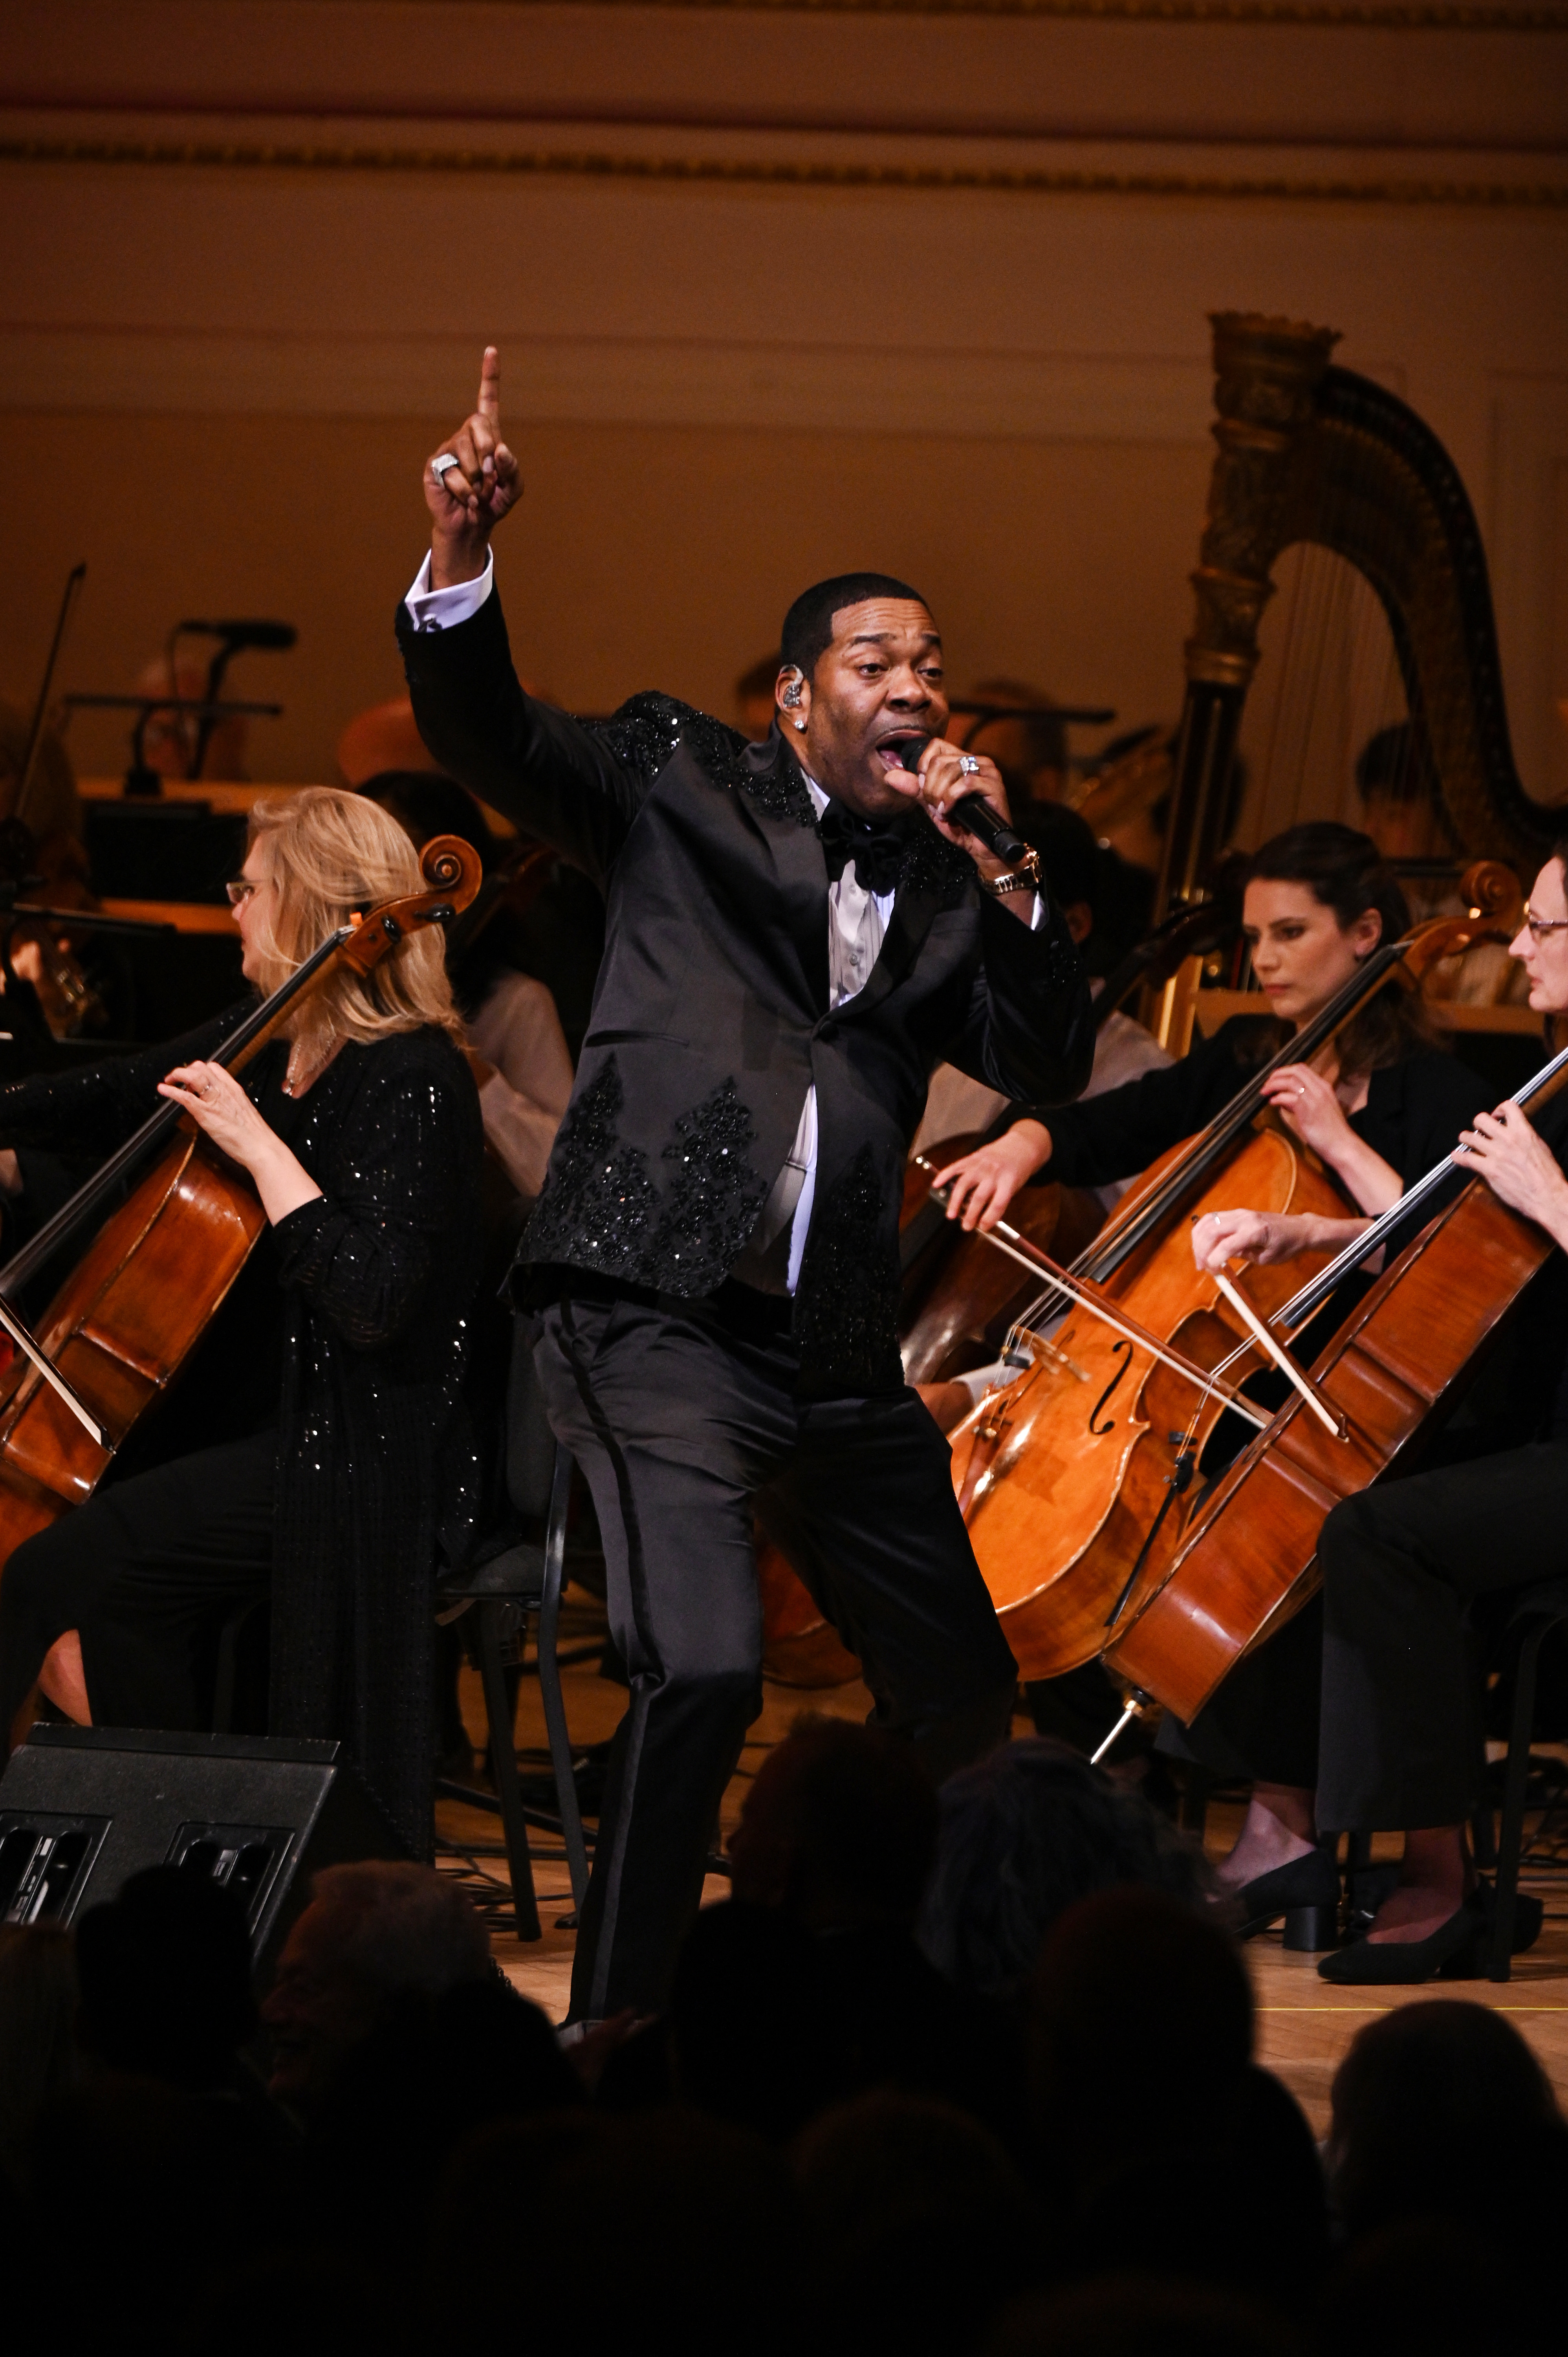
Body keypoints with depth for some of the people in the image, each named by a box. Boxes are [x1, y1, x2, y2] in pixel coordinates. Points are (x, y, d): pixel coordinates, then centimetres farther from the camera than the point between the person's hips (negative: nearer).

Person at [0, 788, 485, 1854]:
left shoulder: (409, 1081, -16)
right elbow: (100, 1101, 28)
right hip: (248, 1415, 9)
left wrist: (258, 1145, -25)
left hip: (360, 1458, -9)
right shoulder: (259, 1050, 10)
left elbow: (371, 1299, -28)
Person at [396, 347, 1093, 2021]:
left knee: (960, 1690, 13)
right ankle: (614, 2023, -14)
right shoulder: (686, 780, 7)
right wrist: (459, 559, -22)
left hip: (840, 1349, 6)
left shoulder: (943, 880, 17)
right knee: (704, 1666, -24)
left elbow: (1050, 1063, 8)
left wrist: (1004, 876, -5)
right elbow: (486, 738, -4)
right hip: (657, 1307, -6)